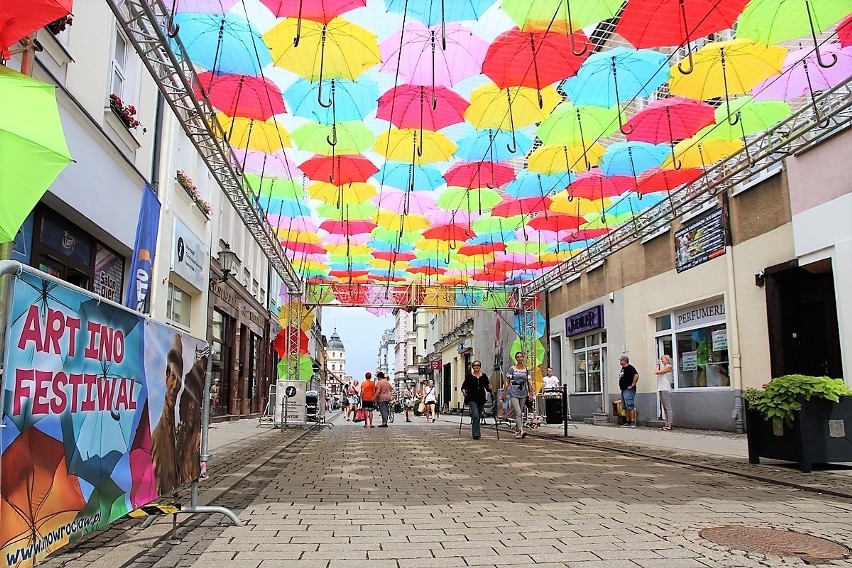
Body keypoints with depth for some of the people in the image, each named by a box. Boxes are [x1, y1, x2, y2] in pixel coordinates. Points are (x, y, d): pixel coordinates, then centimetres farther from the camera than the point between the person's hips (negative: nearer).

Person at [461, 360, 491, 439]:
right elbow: (464, 386, 2)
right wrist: (463, 391, -18)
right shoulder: (469, 376, 0)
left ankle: (475, 432, 30)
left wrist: (489, 388, -14)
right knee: (475, 416, -18)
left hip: (481, 399, 4)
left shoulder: (484, 376, 7)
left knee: (478, 417, 12)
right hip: (472, 399, -4)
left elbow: (487, 388, 7)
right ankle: (476, 434, -14)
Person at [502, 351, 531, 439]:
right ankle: (521, 430, -26)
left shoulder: (526, 369, 9)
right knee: (518, 412, -16)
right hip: (514, 392, -4)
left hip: (523, 392, 4)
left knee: (520, 413, 9)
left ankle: (517, 431, 20)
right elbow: (507, 382, 0)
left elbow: (528, 382, 11)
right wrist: (504, 393, -3)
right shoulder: (512, 368, -1)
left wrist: (530, 393, 4)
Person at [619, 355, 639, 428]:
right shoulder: (623, 368, 17)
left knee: (630, 407, -12)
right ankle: (628, 422, 16)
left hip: (629, 390, -10)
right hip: (623, 390, 10)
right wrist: (621, 385, 20)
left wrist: (633, 385, -21)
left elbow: (636, 375, -25)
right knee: (626, 407, 12)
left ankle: (633, 423, -12)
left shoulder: (630, 368, -12)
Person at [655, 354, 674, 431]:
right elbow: (656, 373, 14)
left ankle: (669, 425, -11)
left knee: (668, 407, -10)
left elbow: (657, 372, -7)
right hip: (661, 389, 9)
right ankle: (666, 424, 7)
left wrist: (659, 365, 4)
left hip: (665, 389, -9)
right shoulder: (663, 367, 22)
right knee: (664, 407, 6)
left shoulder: (668, 366, -4)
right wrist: (658, 364, 18)